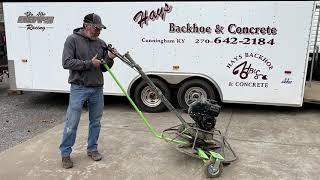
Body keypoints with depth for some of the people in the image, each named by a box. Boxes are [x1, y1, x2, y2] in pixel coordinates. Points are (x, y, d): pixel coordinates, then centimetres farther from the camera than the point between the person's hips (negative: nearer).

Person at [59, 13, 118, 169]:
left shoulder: (101, 43, 8)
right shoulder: (73, 39, -5)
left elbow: (103, 68, 11)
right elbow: (67, 62, -14)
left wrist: (109, 59, -10)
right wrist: (89, 63, -18)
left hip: (97, 89, 5)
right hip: (79, 88, -5)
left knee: (95, 122, 13)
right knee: (71, 123, 0)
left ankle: (92, 149, 29)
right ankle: (65, 153, 16)